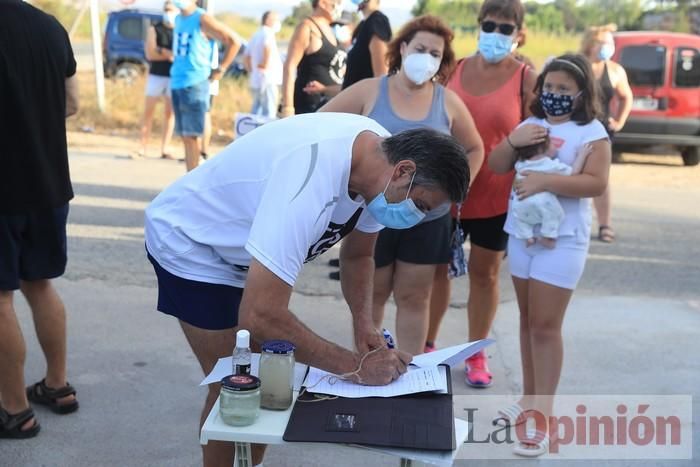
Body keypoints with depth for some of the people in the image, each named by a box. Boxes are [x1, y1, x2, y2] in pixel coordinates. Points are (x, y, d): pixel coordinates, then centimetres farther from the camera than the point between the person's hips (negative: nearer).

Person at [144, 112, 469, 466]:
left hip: (240, 248, 8)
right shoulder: (313, 178, -40)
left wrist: (364, 324, -13)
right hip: (190, 244, -8)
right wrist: (356, 366, -34)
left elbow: (358, 254, 3)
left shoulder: (383, 151, -13)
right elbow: (259, 317, -42)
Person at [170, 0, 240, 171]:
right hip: (176, 83, 8)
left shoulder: (202, 20, -9)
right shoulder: (178, 19, 14)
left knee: (191, 135, -7)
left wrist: (220, 70, -9)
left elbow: (234, 42, -10)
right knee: (185, 135, 9)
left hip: (194, 83, -7)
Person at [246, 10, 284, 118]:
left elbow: (247, 58, 25)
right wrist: (266, 65, -22)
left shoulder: (256, 36, 19)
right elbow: (268, 48, -32)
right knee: (269, 114, -9)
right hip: (268, 81, -9)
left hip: (255, 81, 9)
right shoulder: (268, 34, -8)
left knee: (256, 113, 14)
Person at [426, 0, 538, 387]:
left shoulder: (527, 80, -6)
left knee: (484, 273, 11)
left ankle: (476, 354, 26)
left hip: (495, 196, -2)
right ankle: (425, 345, 28)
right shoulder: (454, 69, 2)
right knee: (435, 266, 11)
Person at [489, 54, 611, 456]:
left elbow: (596, 183, -17)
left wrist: (545, 181, -25)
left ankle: (543, 417, 2)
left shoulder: (592, 132, -6)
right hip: (521, 233, 6)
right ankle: (529, 398, 28)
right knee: (528, 320, 14)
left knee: (546, 326, -5)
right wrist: (513, 141, -13)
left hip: (563, 240, -6)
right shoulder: (531, 125, 9)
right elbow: (495, 167, 5)